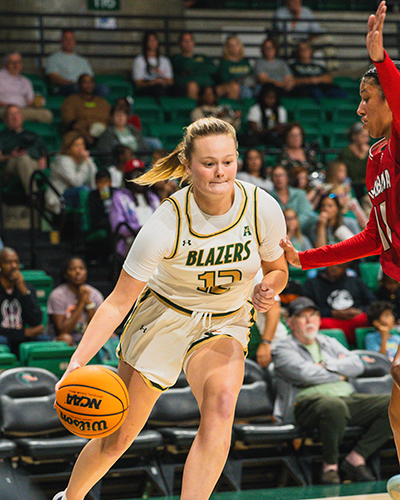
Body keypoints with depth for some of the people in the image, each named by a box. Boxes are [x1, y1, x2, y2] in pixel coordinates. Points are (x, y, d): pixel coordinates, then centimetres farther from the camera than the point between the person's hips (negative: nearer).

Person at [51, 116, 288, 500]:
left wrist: (268, 289, -22)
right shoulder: (167, 223, -27)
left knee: (220, 403, -31)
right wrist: (78, 361, -33)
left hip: (225, 324, 2)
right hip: (163, 316, -2)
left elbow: (277, 270, 2)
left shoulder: (263, 209, -19)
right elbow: (118, 302, -22)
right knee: (117, 438, 3)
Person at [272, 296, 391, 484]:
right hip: (309, 400, -6)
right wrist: (340, 374, 4)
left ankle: (356, 458, -14)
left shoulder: (330, 343, 28)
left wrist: (328, 365, -1)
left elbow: (357, 365, 12)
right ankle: (329, 465, -20)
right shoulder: (283, 349, 10)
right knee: (334, 405, -43)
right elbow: (305, 373, -8)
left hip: (348, 399, 6)